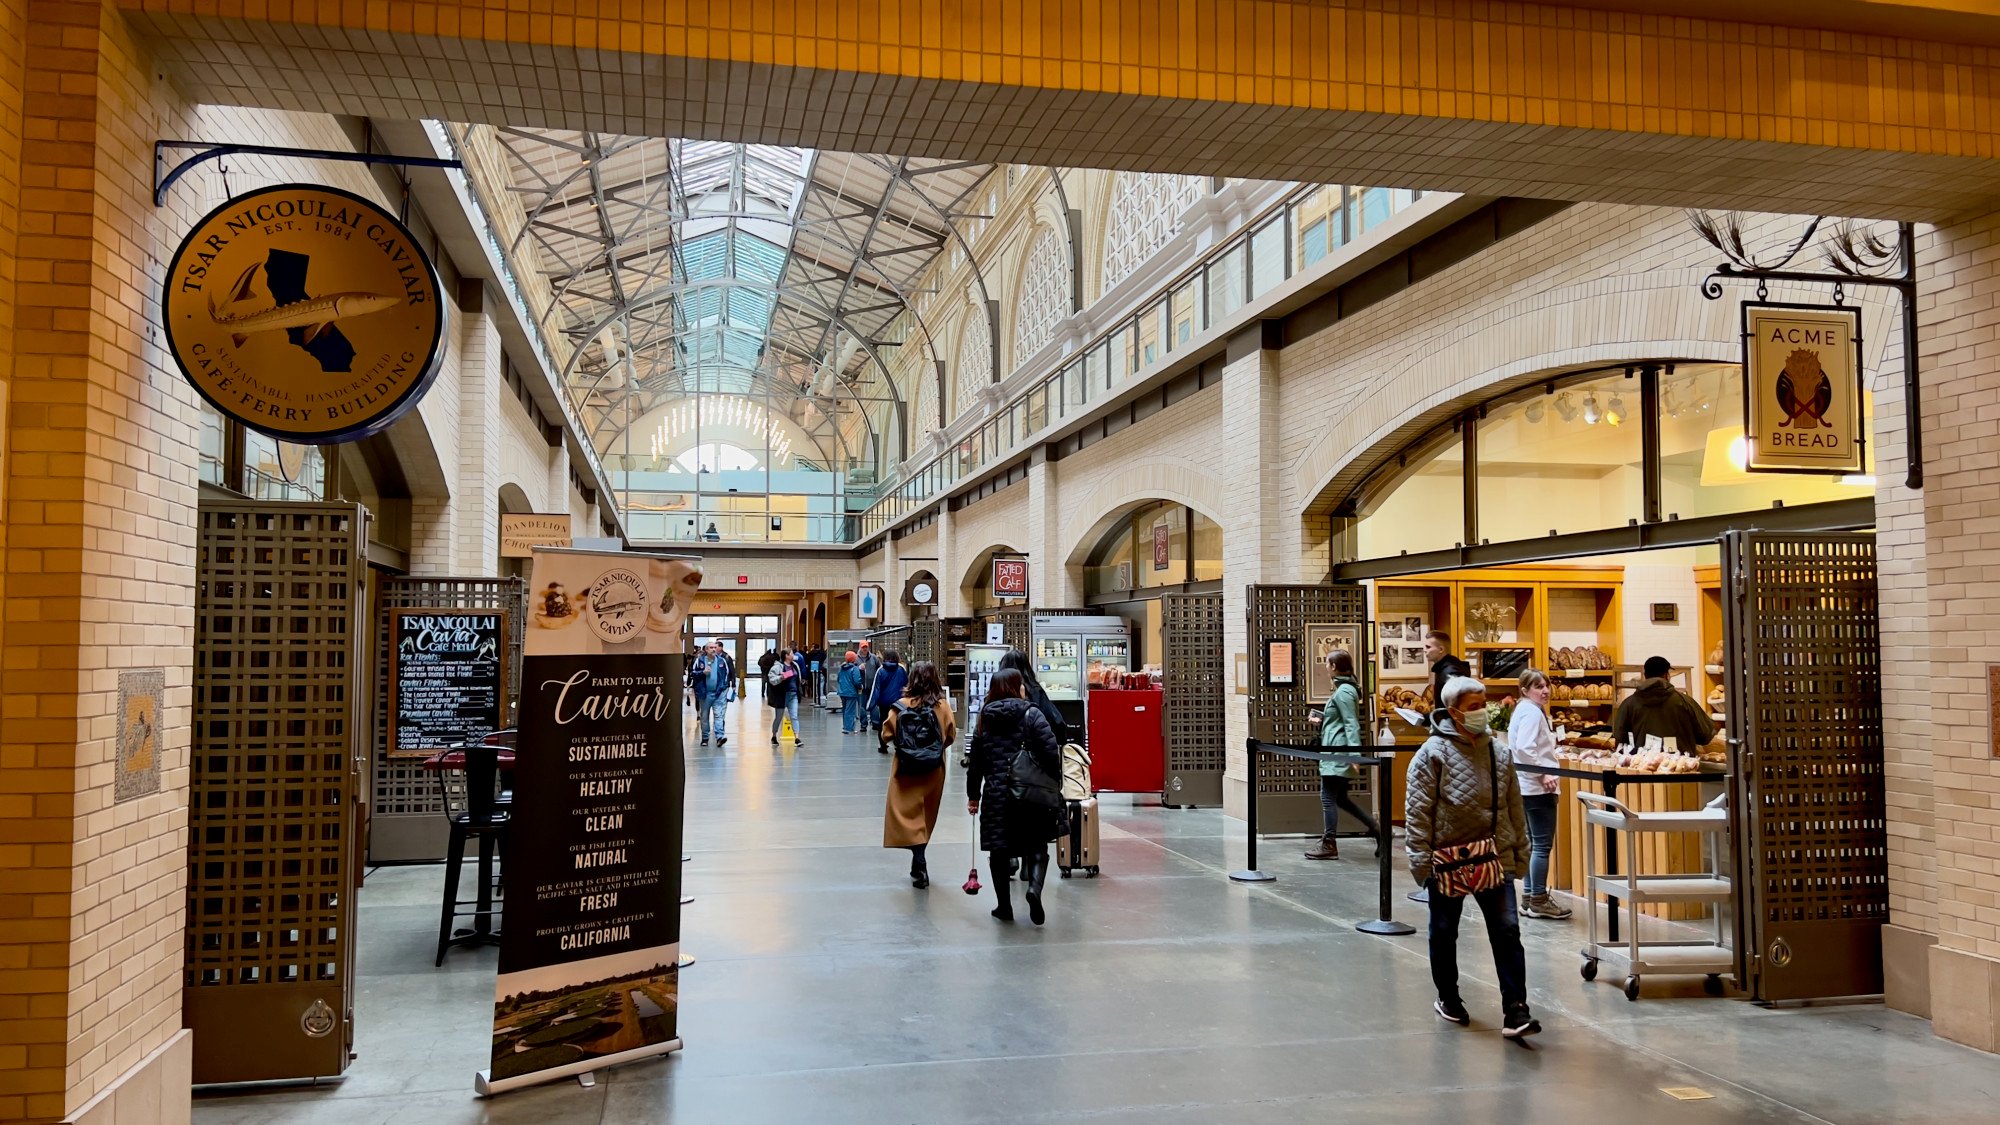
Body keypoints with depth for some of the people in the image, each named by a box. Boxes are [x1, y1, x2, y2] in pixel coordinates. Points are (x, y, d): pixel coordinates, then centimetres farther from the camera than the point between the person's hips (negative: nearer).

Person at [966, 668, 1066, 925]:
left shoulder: (985, 719, 7)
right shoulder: (1032, 714, -5)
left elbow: (975, 761, 10)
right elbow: (1051, 751, -12)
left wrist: (973, 795, 19)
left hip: (996, 795, 3)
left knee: (999, 851, 11)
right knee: (1037, 846, 10)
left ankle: (1004, 906, 15)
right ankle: (1034, 887, -15)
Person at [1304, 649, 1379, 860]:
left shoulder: (1343, 691, -15)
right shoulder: (1346, 688, 15)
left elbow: (1351, 724, -22)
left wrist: (1354, 753, -26)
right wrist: (1323, 720, 26)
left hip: (1338, 752, -10)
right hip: (1337, 753, 10)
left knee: (1328, 798, -4)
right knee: (1340, 798, 15)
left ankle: (1329, 846, 1)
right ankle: (1376, 829, 15)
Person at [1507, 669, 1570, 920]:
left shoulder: (1526, 710, 17)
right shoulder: (1532, 713, -14)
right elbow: (1524, 749, -25)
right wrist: (1543, 775, -20)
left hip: (1529, 786, 11)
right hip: (1537, 787, -11)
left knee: (1533, 843, 14)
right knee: (1543, 845, -7)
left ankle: (1529, 897, 20)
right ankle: (1539, 901, -3)